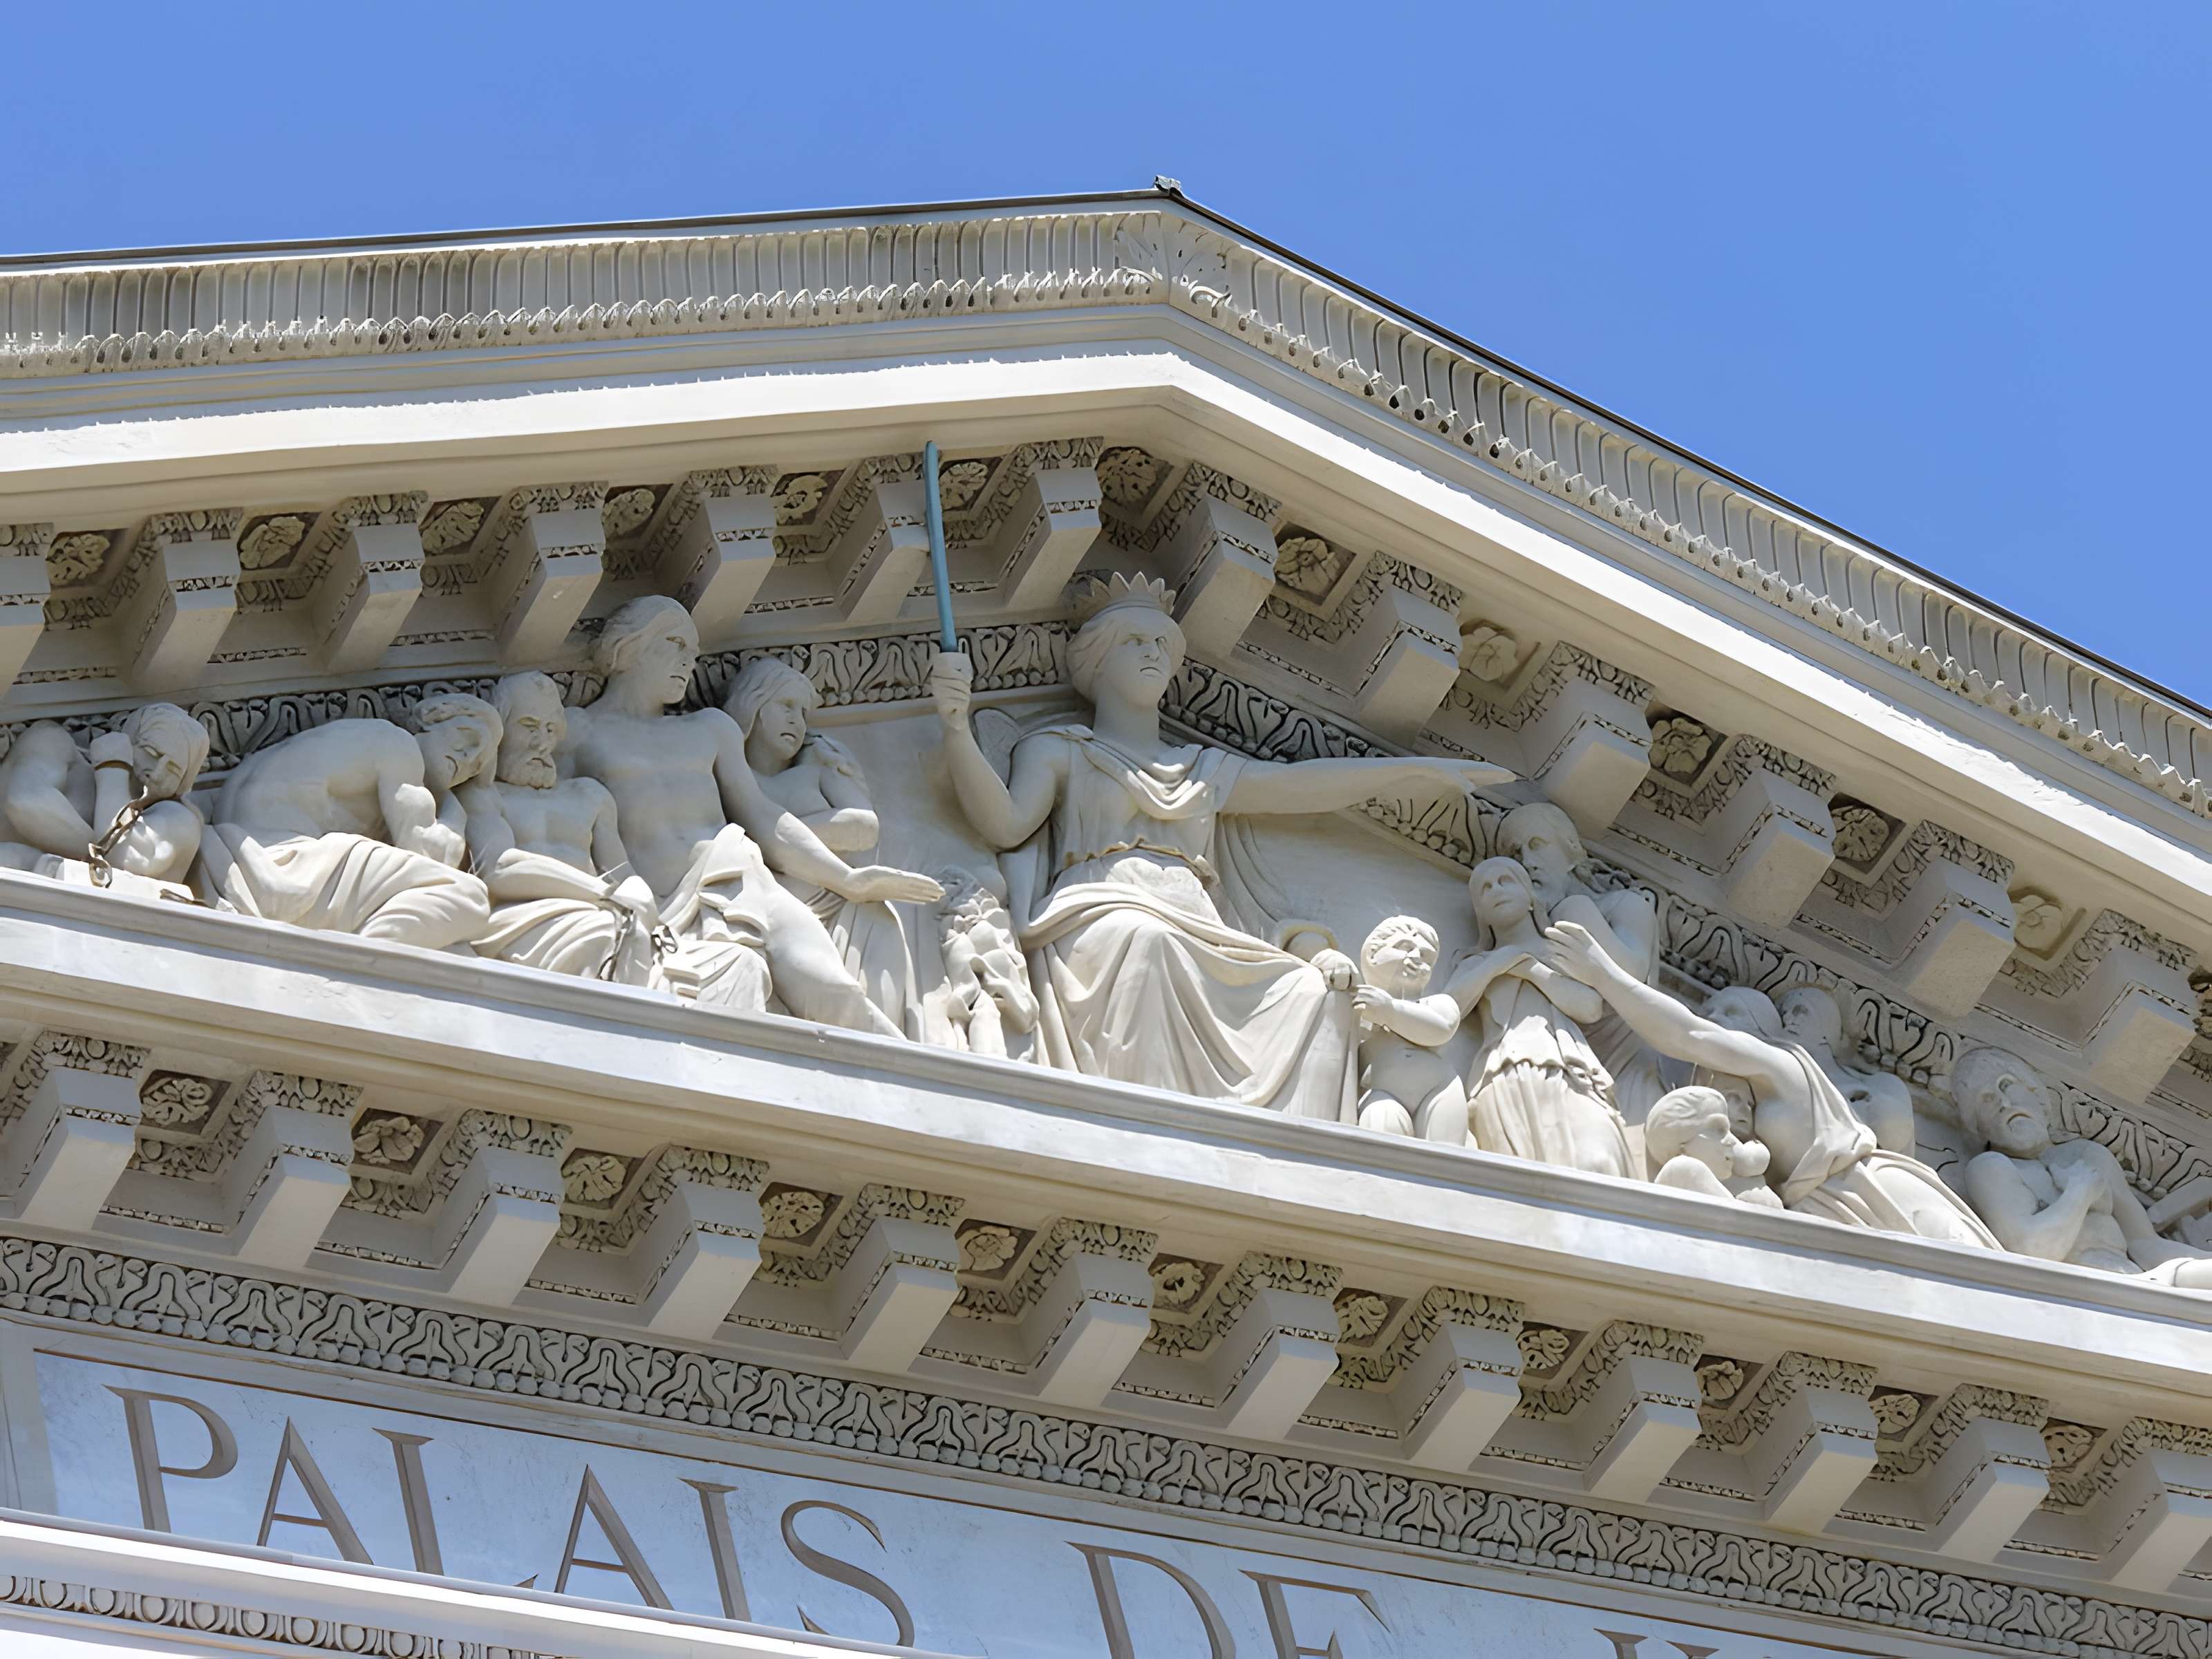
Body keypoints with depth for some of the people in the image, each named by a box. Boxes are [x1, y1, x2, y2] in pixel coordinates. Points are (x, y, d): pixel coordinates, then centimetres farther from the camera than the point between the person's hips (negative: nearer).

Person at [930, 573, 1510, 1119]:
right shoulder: (1058, 750, 22)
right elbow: (1005, 823, 4)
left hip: (1197, 938, 5)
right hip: (1102, 918, -5)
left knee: (1316, 987, -20)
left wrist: (1426, 771, 24)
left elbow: (1302, 783, 30)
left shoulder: (1207, 769, 36)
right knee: (1143, 938, -41)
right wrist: (957, 725, -12)